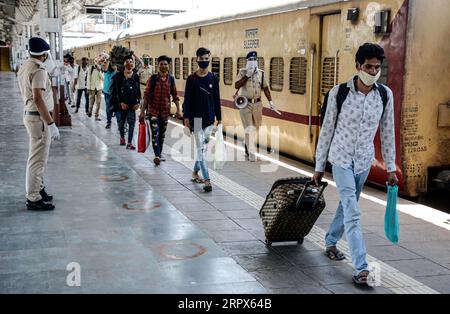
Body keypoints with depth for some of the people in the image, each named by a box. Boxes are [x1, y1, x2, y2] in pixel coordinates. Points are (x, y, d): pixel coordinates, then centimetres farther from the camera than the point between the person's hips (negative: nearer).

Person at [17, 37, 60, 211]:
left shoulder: (25, 67, 11)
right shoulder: (38, 70, -19)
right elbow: (38, 99, -27)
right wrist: (51, 123, -26)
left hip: (30, 114, 10)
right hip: (38, 118, -10)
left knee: (38, 157, 20)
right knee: (37, 159, -4)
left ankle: (38, 190, 32)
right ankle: (33, 199, 2)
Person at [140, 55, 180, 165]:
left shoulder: (171, 79, 1)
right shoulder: (153, 78, -6)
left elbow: (175, 96, 6)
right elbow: (146, 95, -4)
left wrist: (178, 109, -1)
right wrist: (143, 111, -7)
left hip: (165, 110, 3)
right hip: (153, 110, -3)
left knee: (162, 133, 13)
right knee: (155, 132, -13)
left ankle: (160, 153, 28)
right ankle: (157, 155, -17)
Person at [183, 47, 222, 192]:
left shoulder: (213, 78, 6)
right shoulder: (191, 79, -3)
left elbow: (216, 99, 9)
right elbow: (187, 99, -2)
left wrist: (219, 118, 7)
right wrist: (186, 117, -8)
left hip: (209, 118, 4)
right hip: (196, 118, -4)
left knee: (203, 147, 12)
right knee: (201, 148, -8)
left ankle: (195, 172, 30)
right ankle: (207, 180, -12)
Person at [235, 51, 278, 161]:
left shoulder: (261, 73, 6)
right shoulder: (242, 72, -2)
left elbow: (265, 88, 10)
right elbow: (236, 85, -13)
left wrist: (270, 101, 3)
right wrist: (247, 76, -17)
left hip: (257, 104, 4)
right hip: (245, 103, -4)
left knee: (255, 128, 12)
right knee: (249, 129, -9)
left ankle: (247, 149, 31)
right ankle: (251, 153, -9)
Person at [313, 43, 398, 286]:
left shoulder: (385, 94, -5)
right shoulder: (339, 93, -14)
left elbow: (387, 131, 5)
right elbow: (327, 130, -6)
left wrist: (391, 168, 6)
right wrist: (319, 167, -2)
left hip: (364, 160, 4)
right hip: (341, 158, -4)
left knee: (347, 206, 18)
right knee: (353, 213, -11)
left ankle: (330, 242, 41)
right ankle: (361, 268, -11)